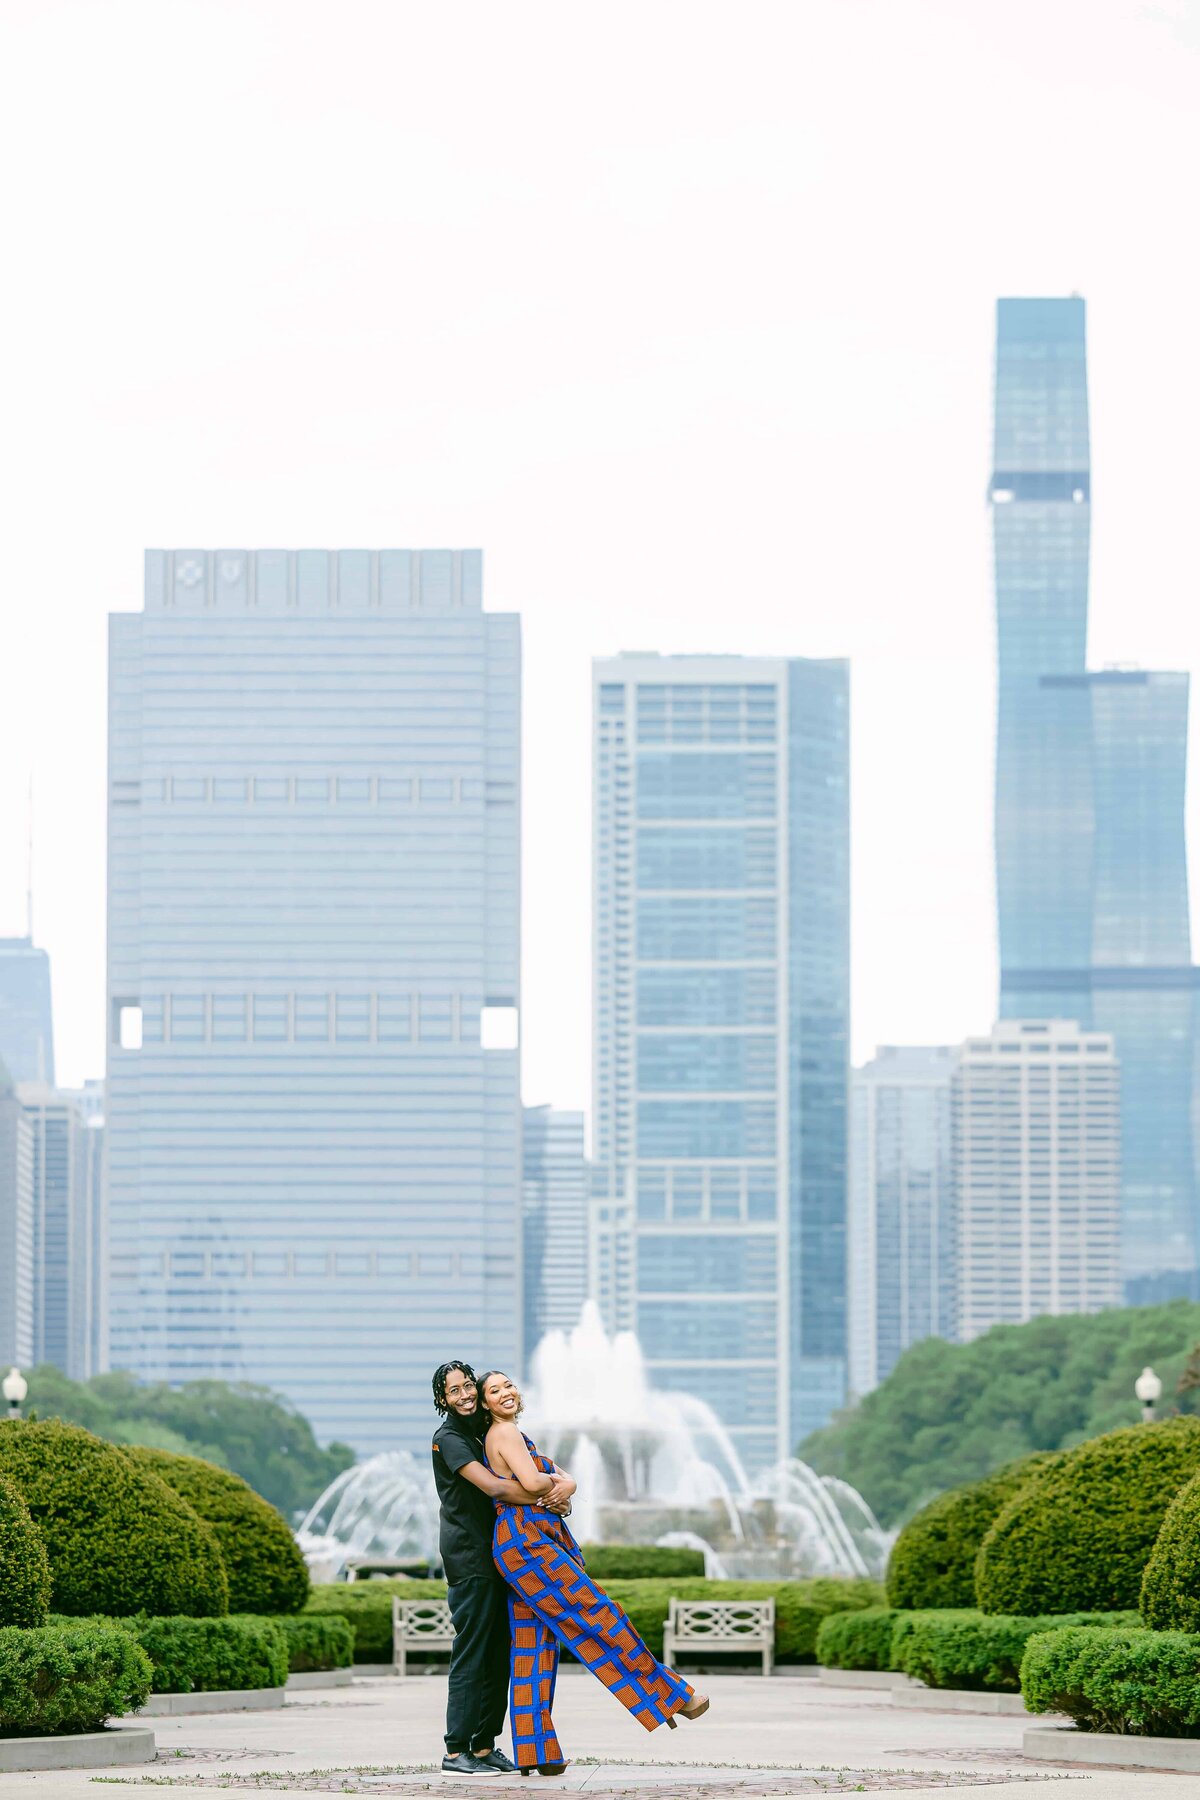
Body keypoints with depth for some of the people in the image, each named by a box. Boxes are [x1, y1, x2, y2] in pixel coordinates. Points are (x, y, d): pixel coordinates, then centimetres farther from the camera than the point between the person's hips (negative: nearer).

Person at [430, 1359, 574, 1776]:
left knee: (497, 1652, 8)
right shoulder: (448, 1438, -9)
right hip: (468, 1557, -8)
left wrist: (561, 1487, -6)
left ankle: (484, 1745, 12)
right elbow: (492, 1486, -20)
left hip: (496, 1554, 8)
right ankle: (456, 1750, -8)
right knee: (471, 1652, -9)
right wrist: (547, 1500, -18)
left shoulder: (486, 1431, 17)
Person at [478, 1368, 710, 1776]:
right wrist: (552, 1481, 0)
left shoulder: (513, 1435, 23)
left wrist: (565, 1484, -6)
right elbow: (531, 1481, -22)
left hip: (533, 1543, 10)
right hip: (527, 1542, -10)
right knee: (598, 1618, -4)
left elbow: (561, 1476, 17)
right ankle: (666, 1696, 2)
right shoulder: (505, 1433, -7)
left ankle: (534, 1752, 5)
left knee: (532, 1651, 6)